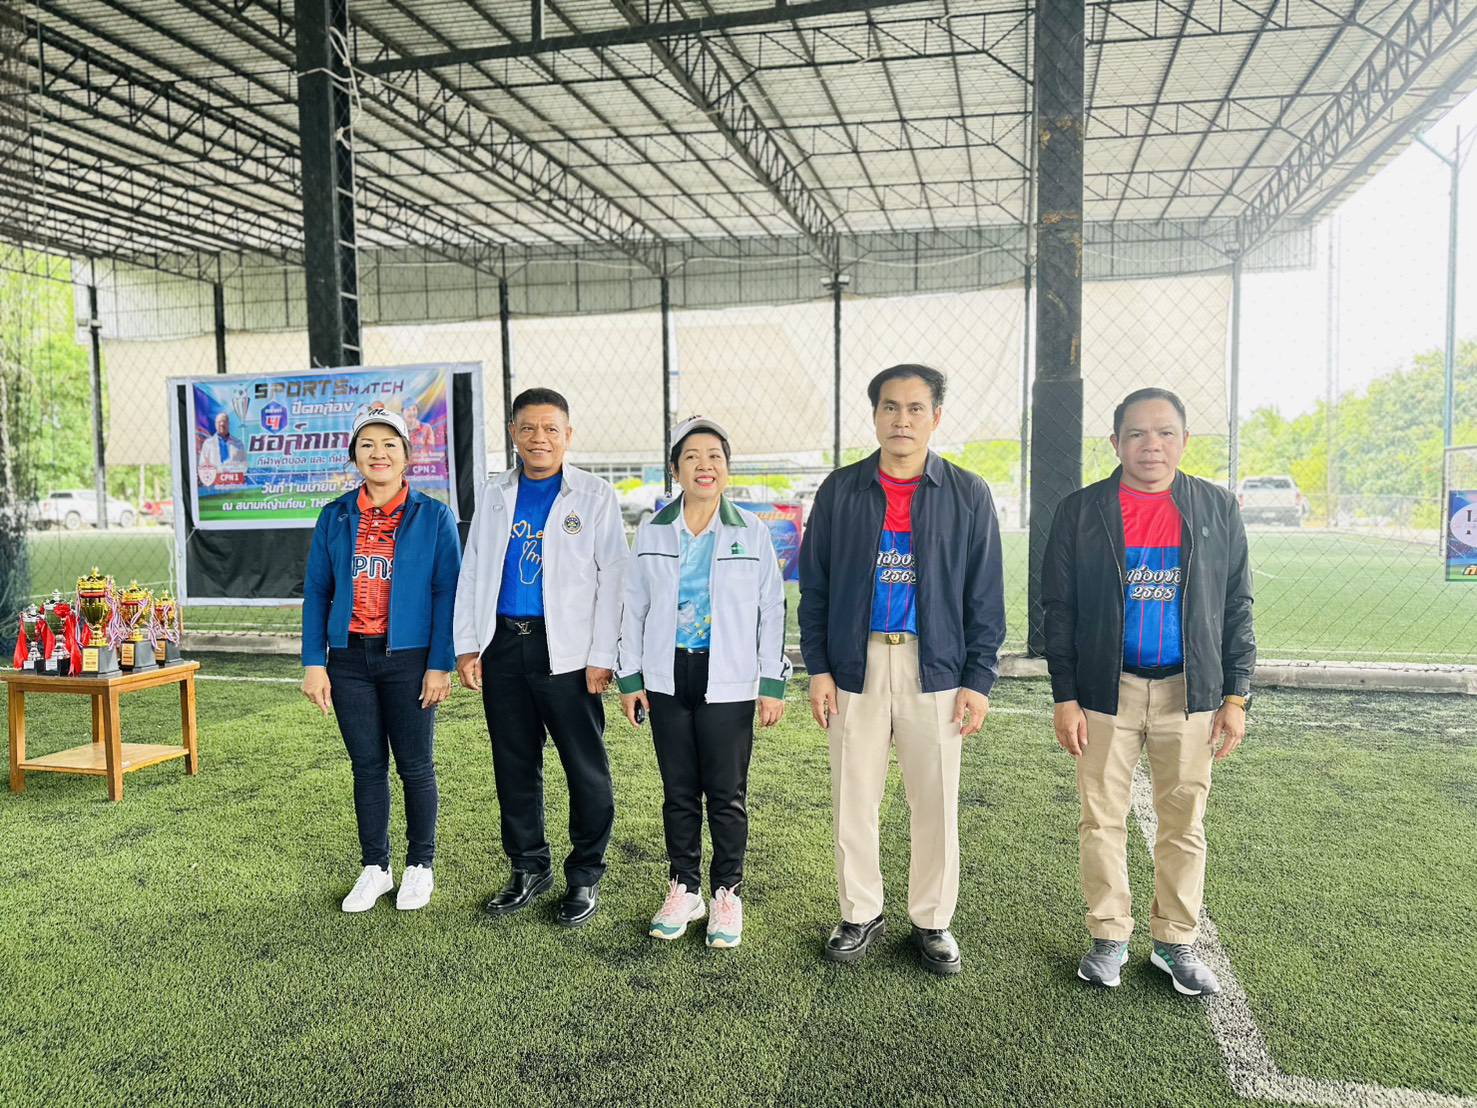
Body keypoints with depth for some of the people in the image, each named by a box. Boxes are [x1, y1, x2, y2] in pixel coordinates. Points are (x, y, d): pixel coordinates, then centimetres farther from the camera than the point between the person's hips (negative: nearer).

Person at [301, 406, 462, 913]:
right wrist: (313, 663, 1)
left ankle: (420, 866, 23)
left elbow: (447, 593, -4)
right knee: (367, 765, 11)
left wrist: (440, 664, -10)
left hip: (409, 658, -2)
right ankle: (375, 868, 25)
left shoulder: (434, 516, -2)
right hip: (349, 660, 3)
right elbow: (316, 592, 7)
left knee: (416, 766, 6)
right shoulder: (335, 517, 5)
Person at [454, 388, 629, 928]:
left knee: (586, 768, 1)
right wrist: (467, 646, 7)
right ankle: (529, 869, 29)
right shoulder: (493, 494, 11)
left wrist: (602, 656, -10)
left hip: (566, 650, -4)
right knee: (514, 765, 13)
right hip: (502, 645, 4)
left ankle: (585, 877, 18)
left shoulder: (595, 496, -1)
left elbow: (613, 578, -4)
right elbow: (471, 572, 14)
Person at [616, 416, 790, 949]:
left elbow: (771, 610, 1)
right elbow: (635, 606, 8)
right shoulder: (653, 530, 4)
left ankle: (727, 894, 21)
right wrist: (629, 677, 5)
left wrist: (773, 684, -2)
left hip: (728, 682, -2)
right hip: (668, 679, 2)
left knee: (727, 794, 4)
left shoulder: (751, 532, -1)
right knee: (679, 792, 11)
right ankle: (683, 888, 26)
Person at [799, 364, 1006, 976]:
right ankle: (860, 914, 27)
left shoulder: (967, 495, 2)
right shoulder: (840, 490, 4)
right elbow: (813, 585, 6)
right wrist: (817, 667, 0)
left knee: (937, 802, 7)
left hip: (935, 668, 0)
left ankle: (932, 921, 26)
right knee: (853, 799, 8)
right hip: (856, 666, 1)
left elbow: (985, 595, 3)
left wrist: (979, 679, -2)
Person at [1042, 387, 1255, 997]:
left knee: (1185, 823, 9)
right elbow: (1057, 610, 0)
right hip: (1106, 691, -1)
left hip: (1189, 693, 1)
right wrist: (1064, 697, -4)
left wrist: (1236, 695, 2)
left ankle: (1176, 941, 26)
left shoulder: (1217, 508, 4)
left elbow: (1237, 608, 7)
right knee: (1102, 820, 6)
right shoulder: (1080, 511, -1)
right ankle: (1109, 937, 23)